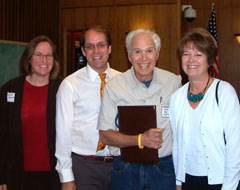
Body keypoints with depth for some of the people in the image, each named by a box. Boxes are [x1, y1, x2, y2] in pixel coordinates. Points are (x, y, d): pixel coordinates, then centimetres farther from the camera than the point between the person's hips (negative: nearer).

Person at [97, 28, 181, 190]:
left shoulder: (174, 81, -2)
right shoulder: (114, 86, -6)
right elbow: (105, 135, -7)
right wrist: (141, 140, -20)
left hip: (164, 168, 1)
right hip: (126, 169, 0)